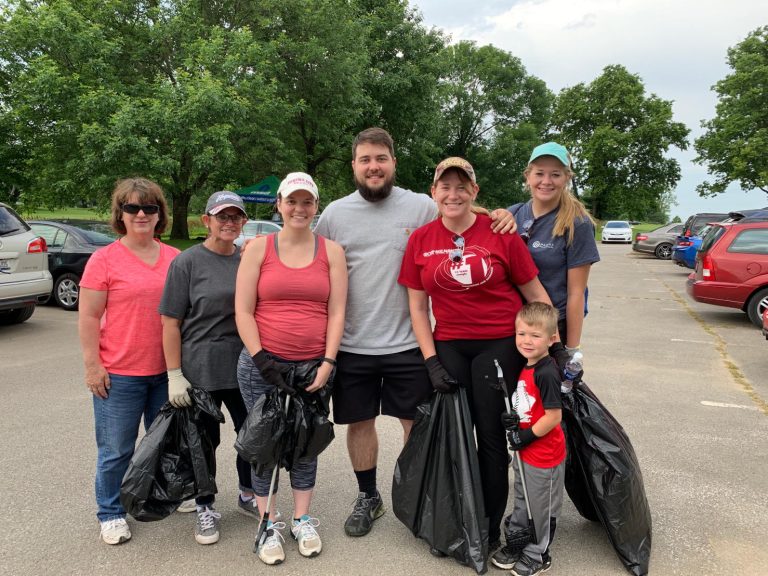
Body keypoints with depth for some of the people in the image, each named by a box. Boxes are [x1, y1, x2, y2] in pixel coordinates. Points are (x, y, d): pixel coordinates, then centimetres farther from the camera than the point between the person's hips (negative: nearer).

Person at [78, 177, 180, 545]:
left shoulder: (175, 259, 5)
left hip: (166, 371, 4)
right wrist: (92, 365, -9)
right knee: (116, 449, 8)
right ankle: (111, 513, 26)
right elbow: (89, 317, -6)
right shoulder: (104, 259, -6)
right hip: (119, 375, -4)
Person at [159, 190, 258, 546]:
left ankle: (248, 495, 36)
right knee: (205, 440, 9)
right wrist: (174, 374, -11)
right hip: (200, 370, -4)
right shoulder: (187, 262, -5)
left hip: (245, 367, 4)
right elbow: (170, 322, -6)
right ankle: (205, 509, 29)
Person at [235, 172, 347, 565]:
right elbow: (243, 311, -2)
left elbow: (337, 312, 1)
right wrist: (262, 361, -10)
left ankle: (303, 520, 28)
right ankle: (269, 525, 23)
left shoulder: (331, 251, 5)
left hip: (314, 366, 1)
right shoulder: (258, 248, 2)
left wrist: (328, 363, -8)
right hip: (262, 365, -1)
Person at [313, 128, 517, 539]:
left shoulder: (422, 206, -1)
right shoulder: (335, 213, 4)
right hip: (352, 345, 2)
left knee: (416, 423, 10)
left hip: (407, 343, -1)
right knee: (359, 422, 14)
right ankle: (367, 497, 35)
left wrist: (498, 218, -15)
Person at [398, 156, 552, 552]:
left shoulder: (500, 232, -7)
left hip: (499, 345, -2)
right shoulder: (421, 240, 0)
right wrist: (431, 362, -3)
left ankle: (490, 529, 26)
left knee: (491, 438, 5)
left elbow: (535, 294, -2)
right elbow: (417, 305, 3)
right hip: (448, 346, 2)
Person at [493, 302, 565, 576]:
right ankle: (516, 543, 41)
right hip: (525, 451, 9)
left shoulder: (546, 374, -26)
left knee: (541, 507, 12)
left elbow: (553, 417, -26)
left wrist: (525, 436, -18)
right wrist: (512, 420, -4)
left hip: (545, 455, -9)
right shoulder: (526, 368, 2)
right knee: (521, 501, 23)